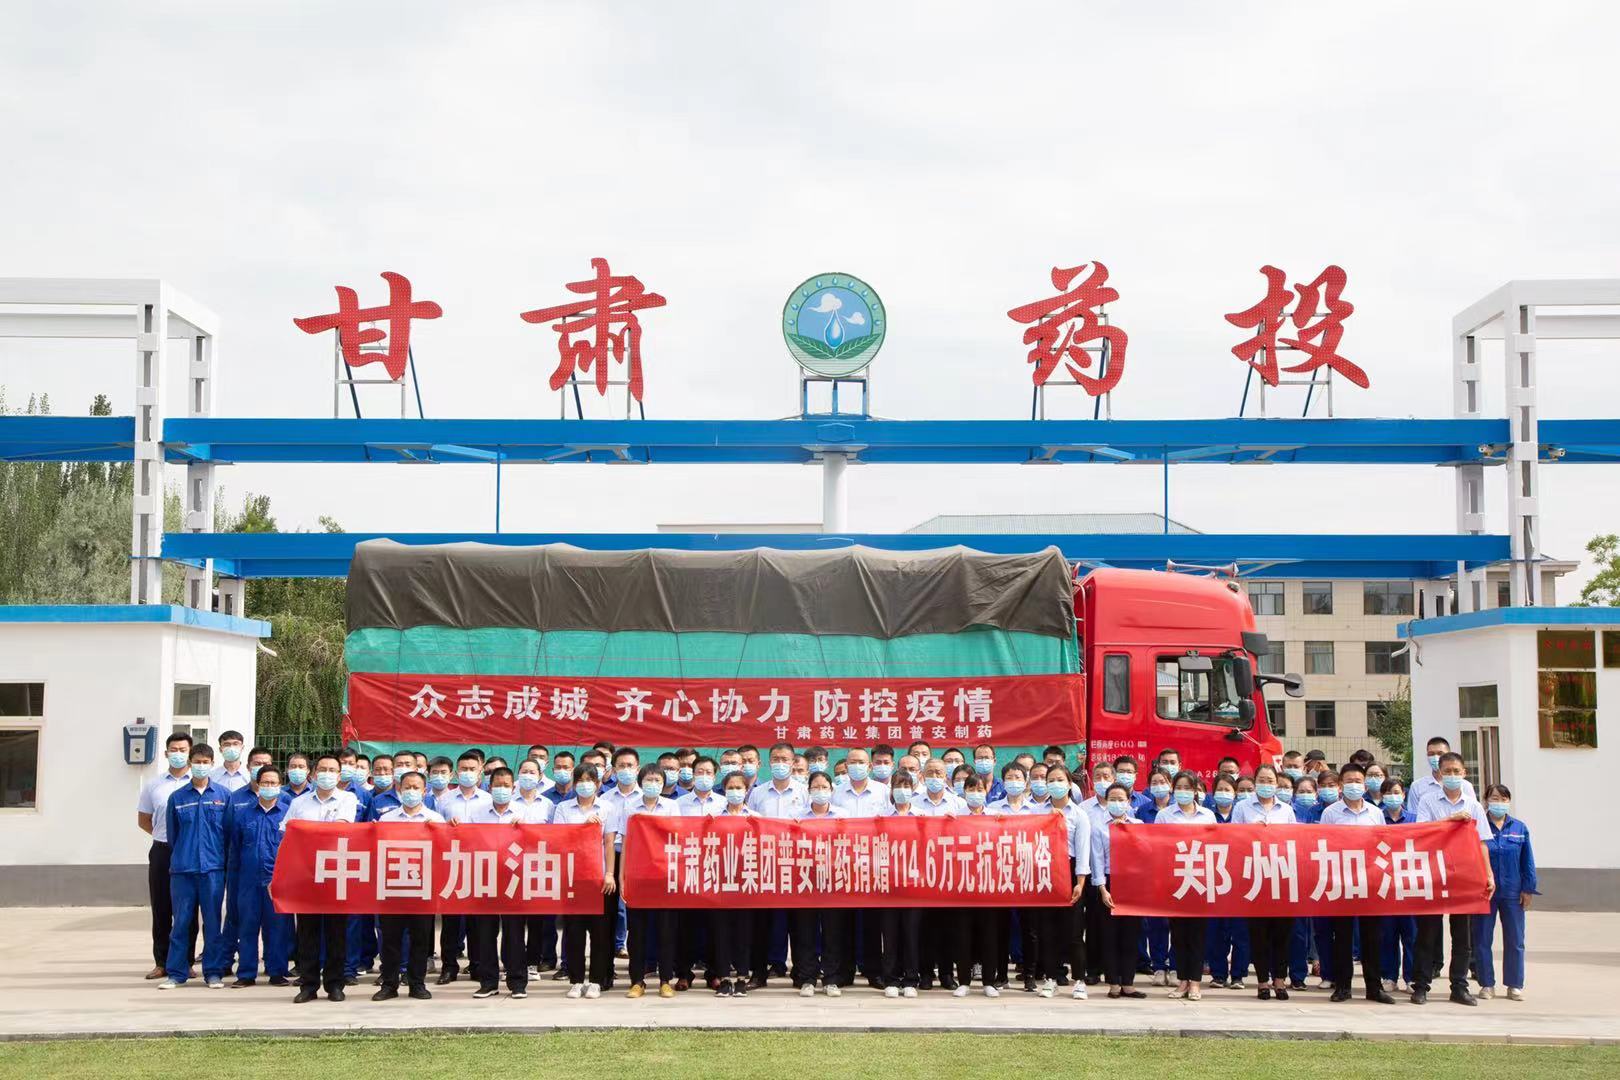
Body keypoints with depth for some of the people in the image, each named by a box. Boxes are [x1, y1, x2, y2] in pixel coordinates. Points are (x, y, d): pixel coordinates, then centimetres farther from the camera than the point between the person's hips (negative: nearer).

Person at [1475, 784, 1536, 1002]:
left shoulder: (1519, 828, 4)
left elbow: (1527, 861, 7)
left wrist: (1528, 889, 3)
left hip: (1512, 893, 2)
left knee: (1515, 941, 6)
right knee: (1482, 940, 4)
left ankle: (1515, 985, 14)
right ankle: (1487, 984, 13)